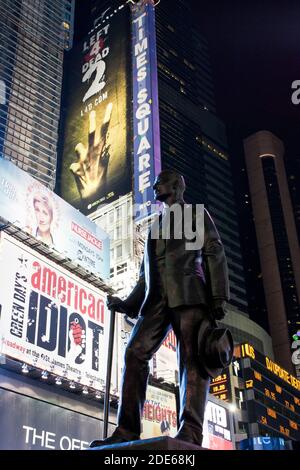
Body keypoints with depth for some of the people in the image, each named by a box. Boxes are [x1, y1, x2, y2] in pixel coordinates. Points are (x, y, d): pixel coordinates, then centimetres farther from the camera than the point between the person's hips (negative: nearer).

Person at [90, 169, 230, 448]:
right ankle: (127, 430, -13)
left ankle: (190, 432, -20)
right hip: (156, 298, 5)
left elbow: (214, 254, 3)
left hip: (189, 294, -5)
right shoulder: (155, 225, 33)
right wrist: (128, 304, 18)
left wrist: (219, 297, -11)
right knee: (135, 353, -11)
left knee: (192, 359, -14)